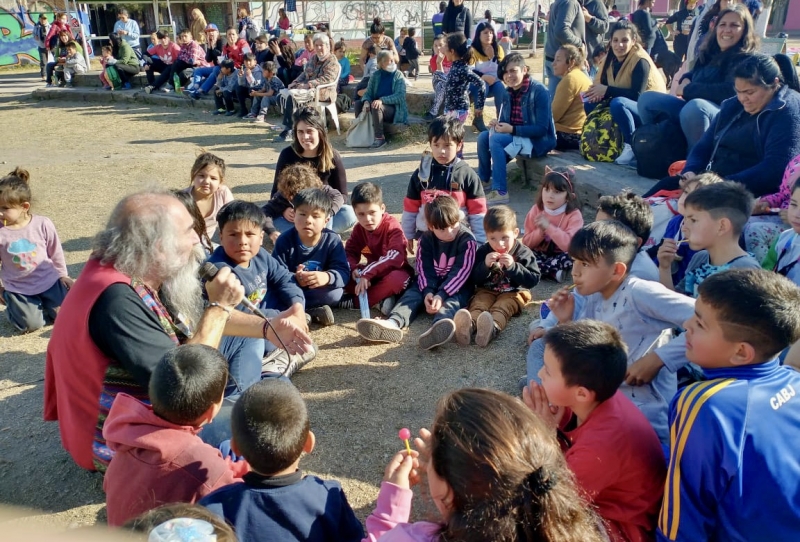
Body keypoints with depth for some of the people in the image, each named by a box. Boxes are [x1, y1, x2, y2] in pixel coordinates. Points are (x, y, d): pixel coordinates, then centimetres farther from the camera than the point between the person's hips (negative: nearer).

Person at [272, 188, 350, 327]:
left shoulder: (333, 240, -8)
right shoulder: (285, 240, -9)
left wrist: (327, 277, -39)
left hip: (320, 290, 0)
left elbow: (343, 272, -16)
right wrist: (294, 278, -37)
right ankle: (313, 312, -29)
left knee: (335, 293, -31)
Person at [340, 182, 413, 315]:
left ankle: (354, 301, -27)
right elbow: (349, 252, -2)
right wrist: (353, 269, -27)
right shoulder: (358, 229, -1)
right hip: (371, 273, 5)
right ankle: (382, 296, -23)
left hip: (394, 271, -5)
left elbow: (395, 258, -32)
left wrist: (367, 273, -40)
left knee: (395, 279, -41)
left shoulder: (392, 226, -20)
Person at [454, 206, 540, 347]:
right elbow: (474, 280, -1)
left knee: (501, 308, -33)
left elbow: (533, 280, -13)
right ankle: (469, 325, -61)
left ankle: (492, 328, -65)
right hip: (487, 291, 2)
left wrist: (513, 267, -26)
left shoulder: (523, 253, -4)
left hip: (513, 293, -2)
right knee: (477, 305, -28)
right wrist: (485, 265, -21)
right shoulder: (483, 251, 3)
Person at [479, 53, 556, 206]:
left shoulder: (539, 91, -18)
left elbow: (542, 129, -21)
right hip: (516, 135, 7)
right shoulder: (508, 92, 3)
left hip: (538, 140, -7)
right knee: (484, 137, -10)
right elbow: (506, 120, 12)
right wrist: (497, 124, -12)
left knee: (495, 140, -26)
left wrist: (512, 129, -26)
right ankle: (483, 178, 8)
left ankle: (500, 192, -28)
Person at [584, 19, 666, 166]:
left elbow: (637, 95, -25)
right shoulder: (611, 59, 4)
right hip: (625, 109, 8)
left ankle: (632, 146, -23)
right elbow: (603, 85, 4)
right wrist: (598, 93, -20)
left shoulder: (640, 61, -18)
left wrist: (607, 90, -26)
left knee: (618, 103, -36)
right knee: (589, 104, -5)